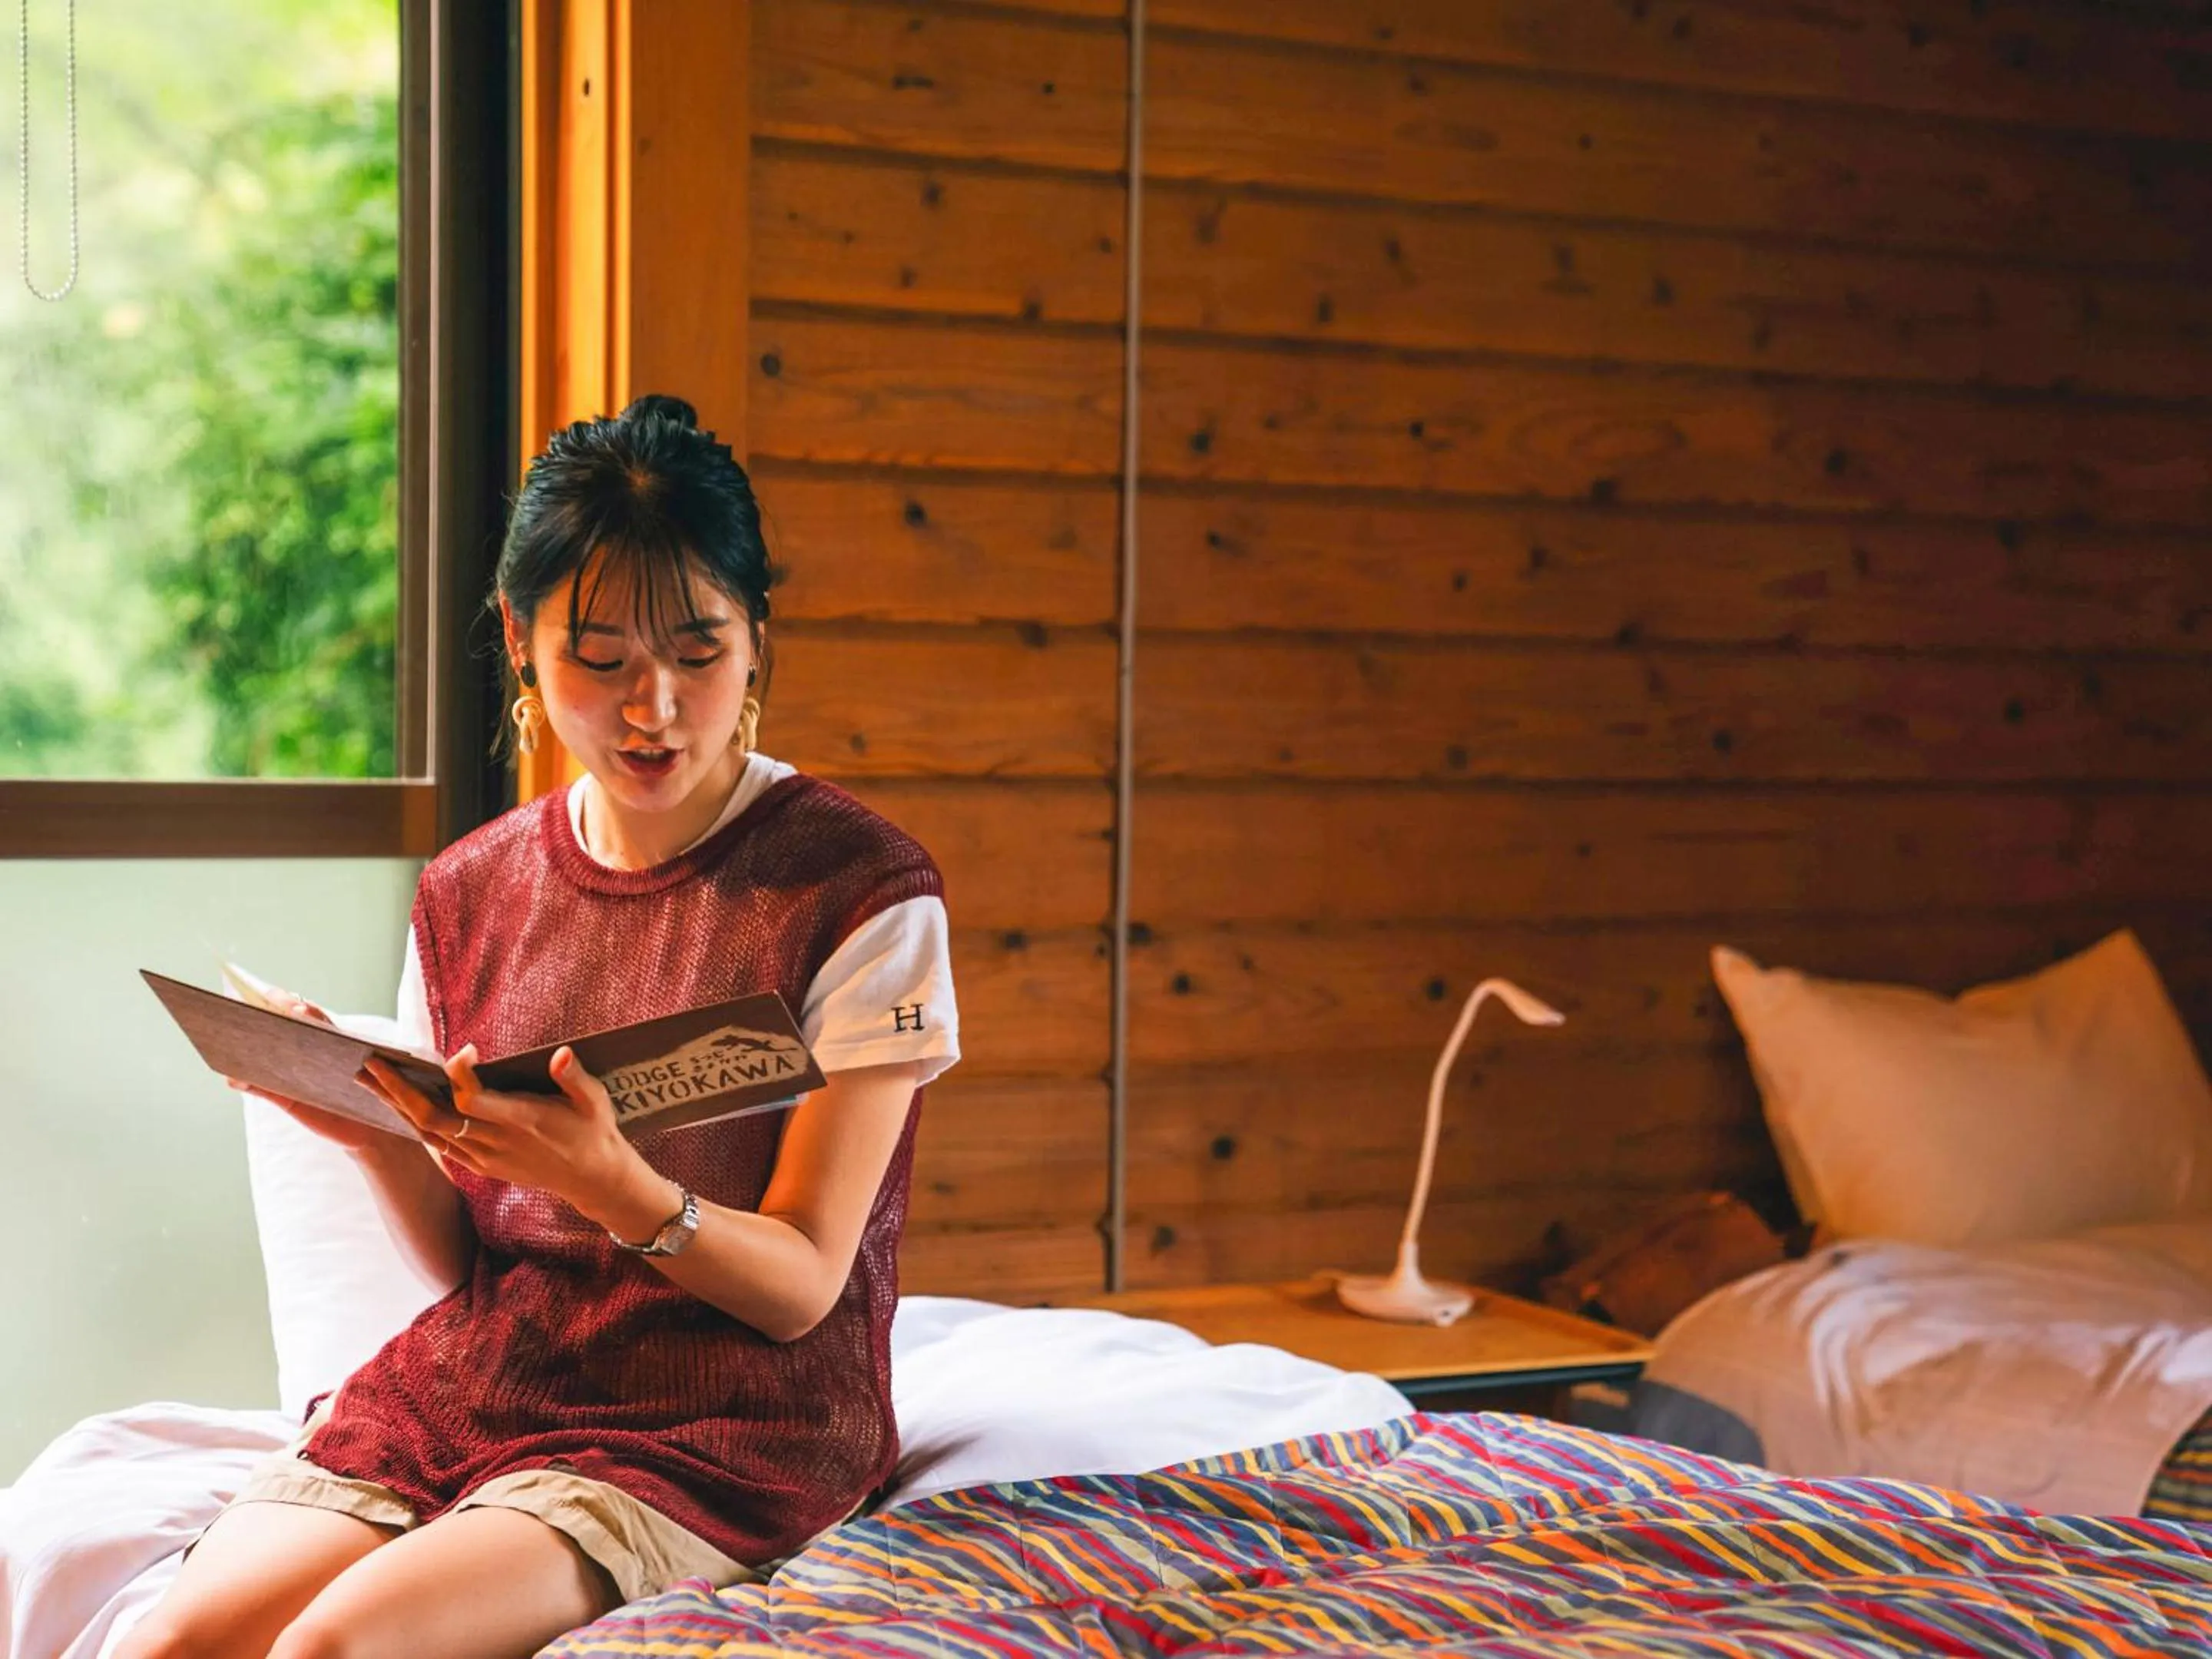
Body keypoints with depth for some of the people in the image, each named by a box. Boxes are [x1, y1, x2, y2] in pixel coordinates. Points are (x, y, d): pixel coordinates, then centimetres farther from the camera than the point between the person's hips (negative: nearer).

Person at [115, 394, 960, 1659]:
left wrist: (611, 1186, -28)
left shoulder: (862, 889, -7)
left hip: (713, 1430, -4)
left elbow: (799, 1284, -9)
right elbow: (462, 1259, 11)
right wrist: (380, 1138, -11)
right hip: (470, 1382, 5)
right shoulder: (470, 894, 9)